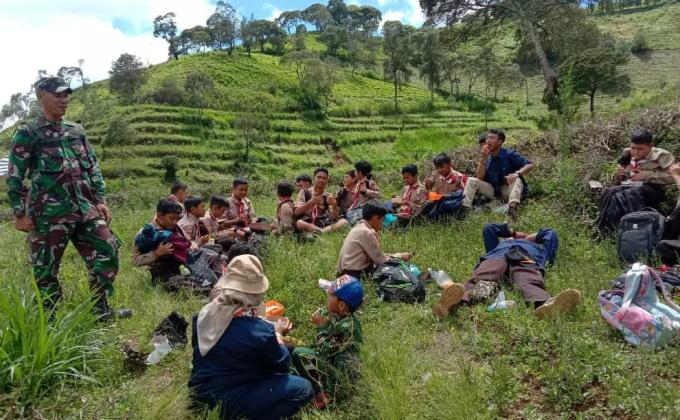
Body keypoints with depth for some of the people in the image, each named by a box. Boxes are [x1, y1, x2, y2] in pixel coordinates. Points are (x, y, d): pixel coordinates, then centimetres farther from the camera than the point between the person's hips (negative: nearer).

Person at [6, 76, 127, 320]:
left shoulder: (77, 130, 15)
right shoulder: (27, 133, -1)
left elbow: (93, 167, 15)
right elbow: (14, 177, -3)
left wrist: (100, 200, 7)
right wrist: (20, 213, -7)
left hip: (86, 210, 5)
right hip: (49, 215, -5)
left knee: (107, 255, 0)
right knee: (46, 271, 4)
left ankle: (101, 311, 13)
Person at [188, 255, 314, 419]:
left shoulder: (205, 314, -5)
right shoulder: (260, 330, -23)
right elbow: (281, 365, -7)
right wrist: (278, 334, 11)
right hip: (227, 404, -7)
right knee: (304, 388, -5)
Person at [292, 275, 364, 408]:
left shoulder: (348, 327, -29)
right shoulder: (339, 315, -3)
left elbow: (325, 351, -27)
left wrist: (321, 327, -18)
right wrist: (319, 317, -8)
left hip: (339, 374, -9)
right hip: (332, 361, 9)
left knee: (299, 354, -18)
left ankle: (323, 393, -9)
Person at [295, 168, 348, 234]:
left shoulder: (328, 197, 10)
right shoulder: (304, 193, 4)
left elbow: (334, 218, 3)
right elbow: (297, 212, -6)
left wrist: (334, 206, -15)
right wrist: (310, 203, -19)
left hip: (323, 225, 3)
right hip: (307, 225, -3)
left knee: (344, 221, -20)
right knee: (299, 223, -36)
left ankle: (320, 232, -36)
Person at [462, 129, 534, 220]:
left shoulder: (510, 154, -11)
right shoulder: (487, 158, 1)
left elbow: (530, 165, -17)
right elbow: (480, 178, -9)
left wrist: (517, 173, -37)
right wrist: (483, 158, -18)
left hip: (509, 190, -4)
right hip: (494, 191, 4)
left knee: (516, 179, -34)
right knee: (471, 181, -10)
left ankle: (512, 207, -58)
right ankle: (465, 208, -29)